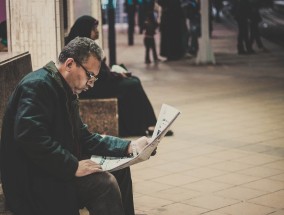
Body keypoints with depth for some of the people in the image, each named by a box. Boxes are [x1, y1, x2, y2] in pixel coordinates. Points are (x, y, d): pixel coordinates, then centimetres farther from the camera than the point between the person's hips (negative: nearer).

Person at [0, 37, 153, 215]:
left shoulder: (68, 92, 13)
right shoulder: (38, 85, -17)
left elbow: (84, 139, 16)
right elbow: (30, 137, -30)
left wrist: (129, 146, 5)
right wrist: (74, 166, -27)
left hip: (55, 169, 11)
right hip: (33, 179, -10)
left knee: (119, 170, 12)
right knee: (105, 183, -23)